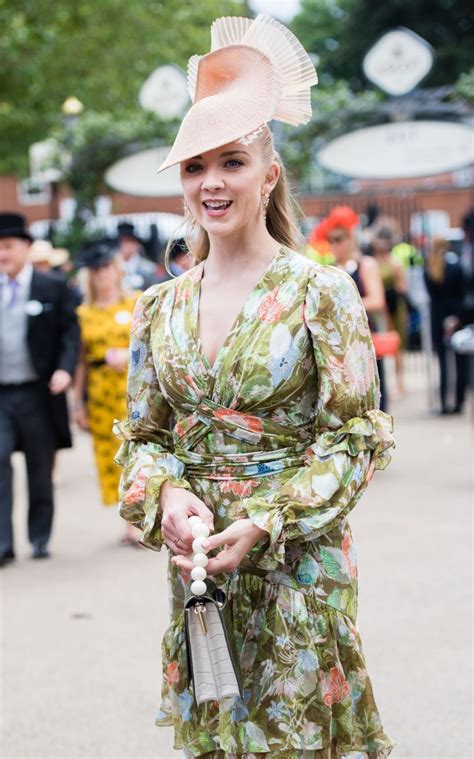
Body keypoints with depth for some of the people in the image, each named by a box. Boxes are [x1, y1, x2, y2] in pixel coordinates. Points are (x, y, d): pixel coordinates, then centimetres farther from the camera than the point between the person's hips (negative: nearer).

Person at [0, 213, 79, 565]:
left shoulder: (52, 288, 1)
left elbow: (70, 331, -1)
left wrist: (65, 369, -16)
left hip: (37, 392, -1)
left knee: (40, 469, 9)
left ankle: (40, 538, 21)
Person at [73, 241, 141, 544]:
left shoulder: (138, 303, 3)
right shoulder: (83, 313, 10)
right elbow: (81, 360, 10)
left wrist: (128, 355, -16)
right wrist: (78, 402, 6)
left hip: (134, 390, -3)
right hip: (99, 393, 3)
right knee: (109, 458, 3)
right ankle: (134, 519, 13)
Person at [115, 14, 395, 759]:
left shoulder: (321, 293, -8)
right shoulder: (162, 307, 5)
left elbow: (355, 437, -8)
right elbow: (142, 434, 10)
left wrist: (266, 522, -18)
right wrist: (169, 499, -12)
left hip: (298, 559, -4)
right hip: (195, 558, 4)